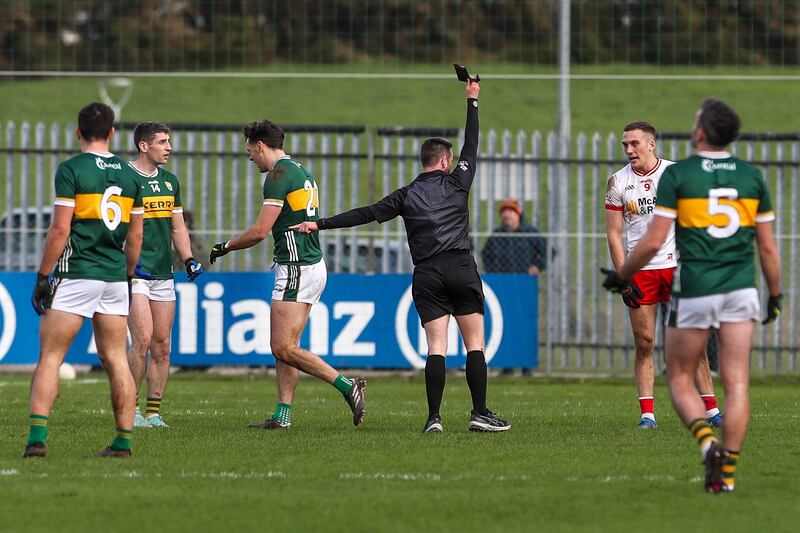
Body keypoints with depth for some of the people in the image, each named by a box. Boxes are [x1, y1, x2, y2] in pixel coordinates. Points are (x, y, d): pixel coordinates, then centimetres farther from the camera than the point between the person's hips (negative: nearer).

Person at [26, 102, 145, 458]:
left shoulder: (71, 170, -8)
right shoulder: (129, 175, 9)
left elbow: (60, 230, -12)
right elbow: (135, 236, 13)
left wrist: (43, 276, -6)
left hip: (76, 275, -5)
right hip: (115, 277, 5)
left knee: (50, 356, -2)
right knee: (116, 360, 9)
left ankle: (37, 438, -13)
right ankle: (123, 441, 6)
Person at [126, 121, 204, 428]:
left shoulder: (169, 181, 15)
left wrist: (188, 259, 7)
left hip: (163, 274, 7)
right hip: (135, 273, -7)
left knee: (162, 345, 3)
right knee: (143, 340, -15)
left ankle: (153, 412, 8)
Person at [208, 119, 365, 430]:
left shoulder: (279, 174, -13)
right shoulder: (302, 173, 17)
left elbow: (260, 231, -15)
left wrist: (225, 248, -1)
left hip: (296, 269, -10)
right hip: (314, 265, 10)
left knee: (284, 348, -10)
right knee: (285, 347, 10)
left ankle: (347, 387, -14)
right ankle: (283, 414, 7)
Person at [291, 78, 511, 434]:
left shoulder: (406, 195, 8)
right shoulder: (456, 183, 6)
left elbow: (366, 214, 4)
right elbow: (471, 146, 18)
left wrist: (321, 225, 6)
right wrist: (472, 101, 27)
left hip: (426, 275, 1)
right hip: (461, 268, -1)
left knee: (436, 346, -1)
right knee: (474, 342, 1)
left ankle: (434, 417, -8)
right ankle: (480, 413, -4)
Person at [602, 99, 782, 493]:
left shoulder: (677, 175, -6)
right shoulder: (752, 177, 5)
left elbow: (654, 241, -8)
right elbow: (767, 246, 7)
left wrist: (621, 275, 7)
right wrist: (776, 295, 19)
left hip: (694, 291, -3)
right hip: (741, 290, 3)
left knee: (680, 378, 11)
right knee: (736, 382, 4)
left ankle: (706, 442, -13)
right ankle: (727, 471, -2)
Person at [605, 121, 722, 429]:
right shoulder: (618, 182, 3)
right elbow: (614, 233, 4)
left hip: (676, 265, -1)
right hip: (639, 270, 1)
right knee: (644, 342, -2)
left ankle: (711, 409, 2)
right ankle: (647, 413, 1)